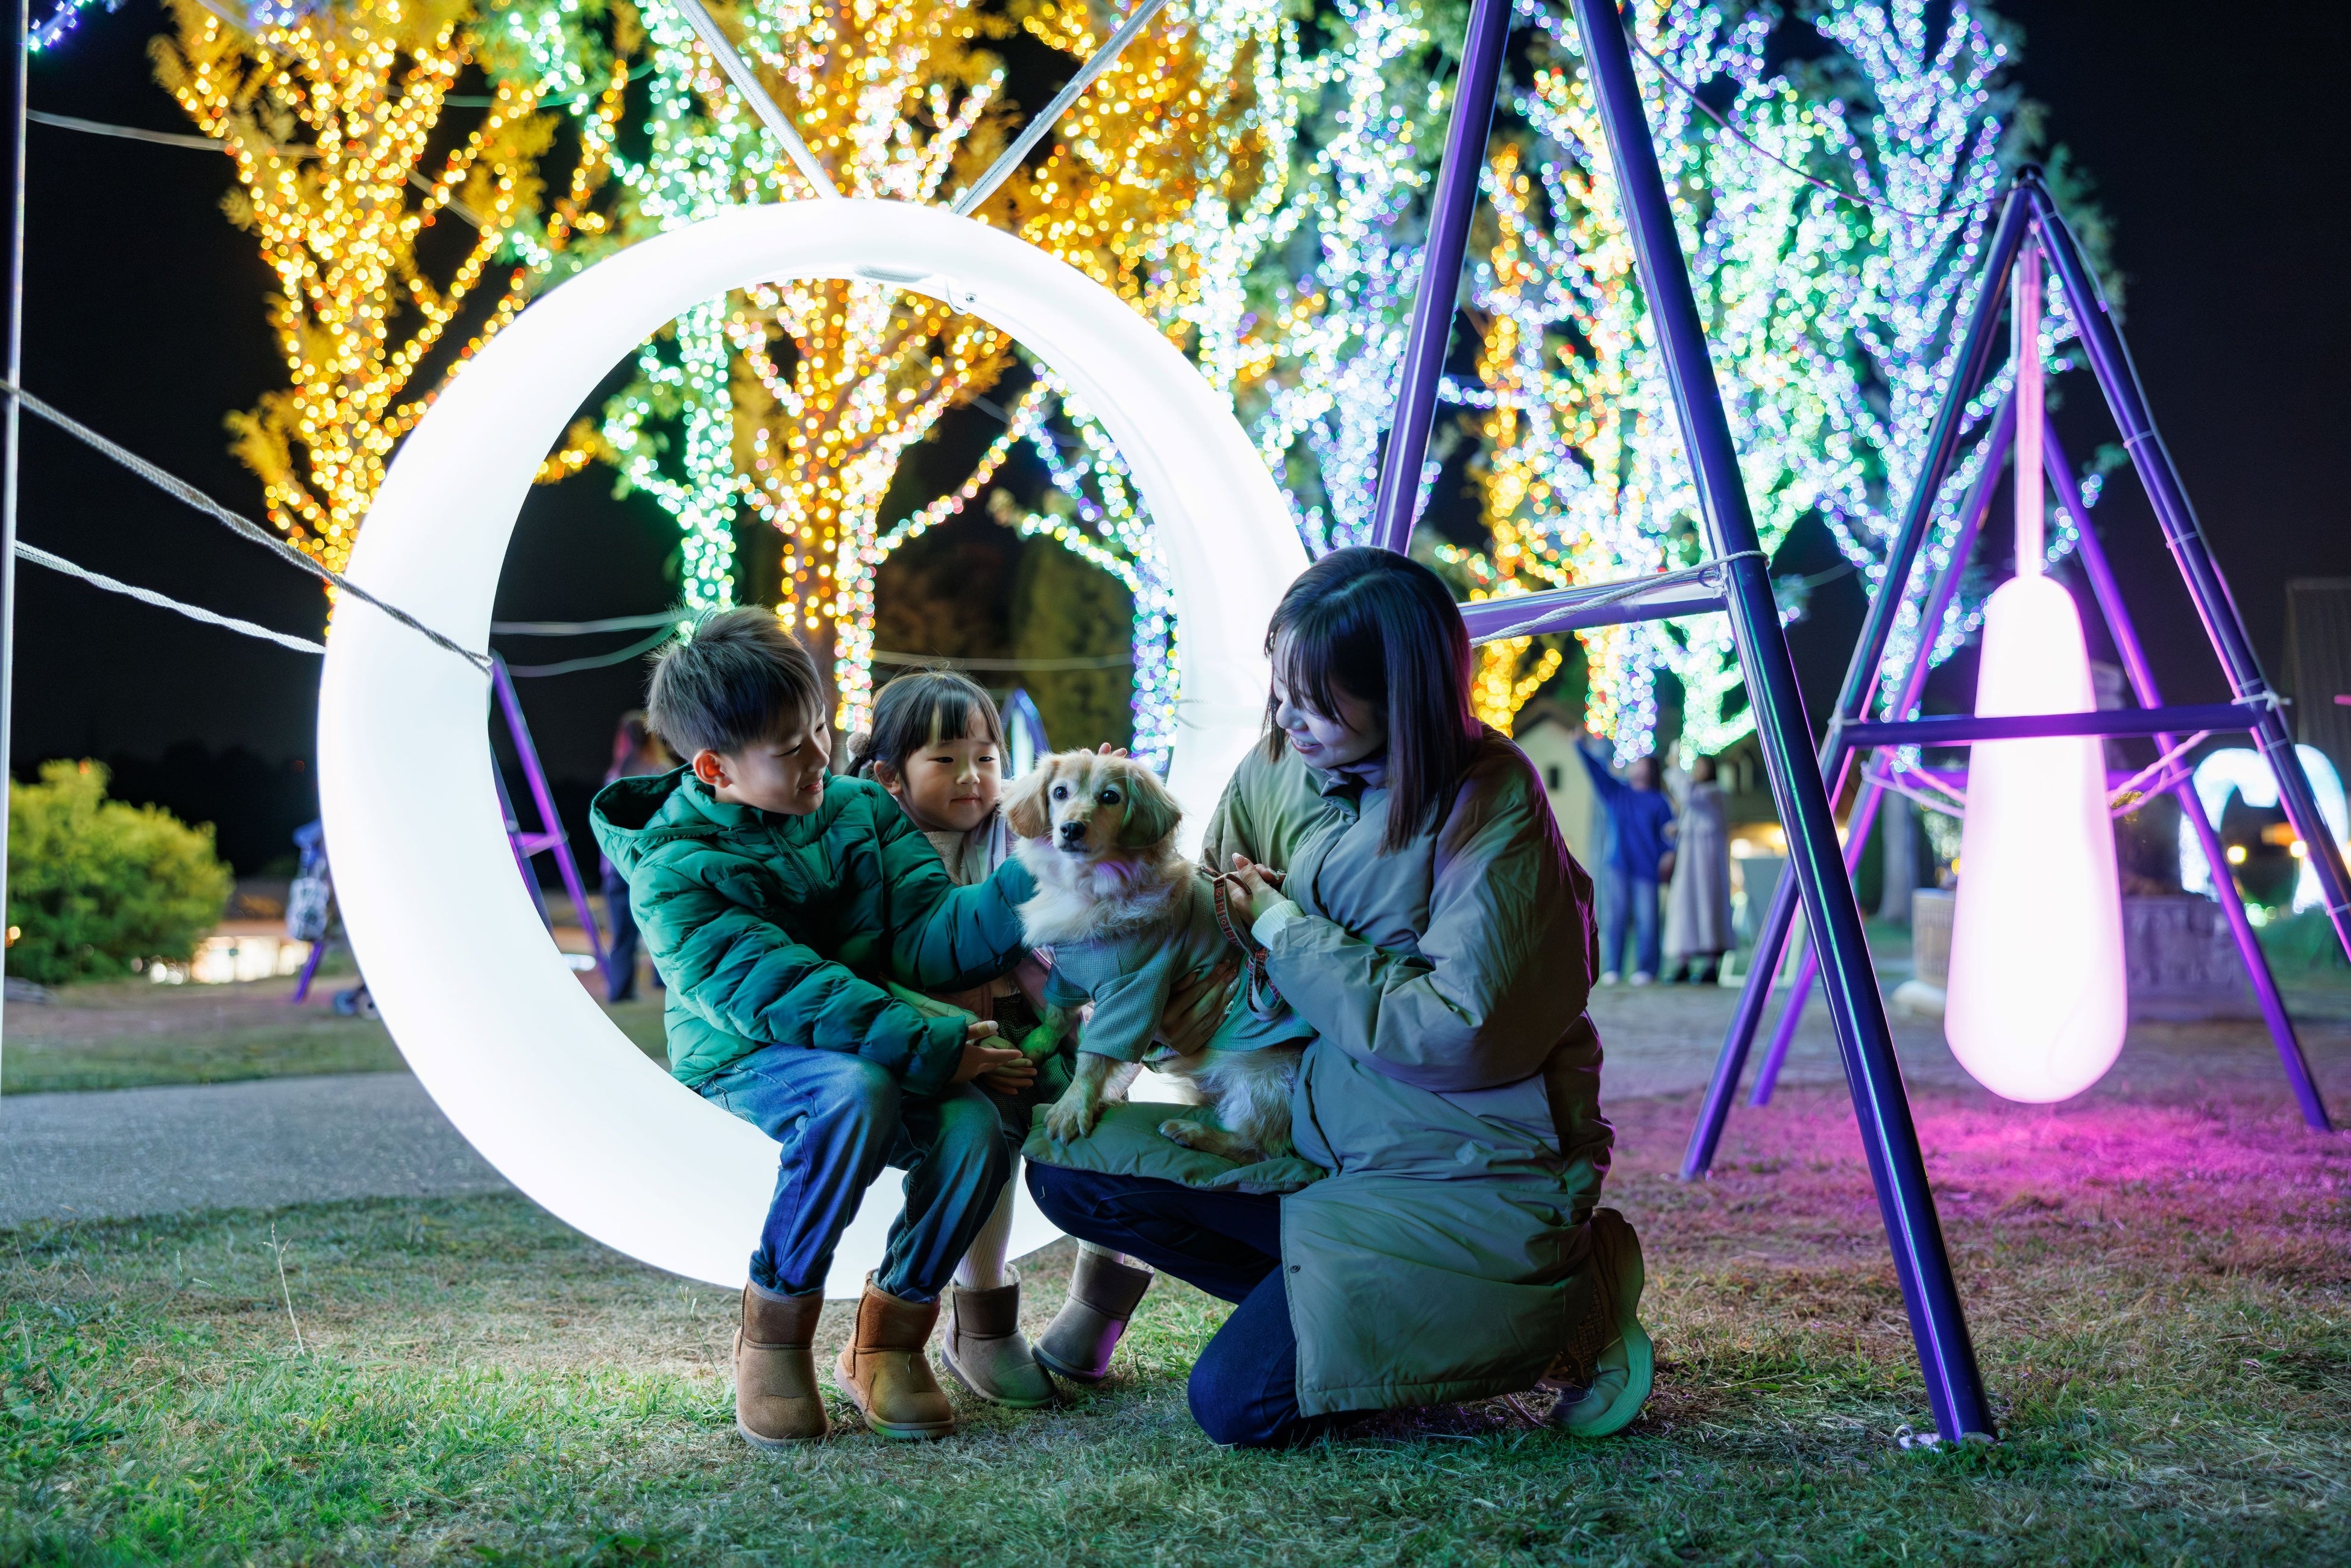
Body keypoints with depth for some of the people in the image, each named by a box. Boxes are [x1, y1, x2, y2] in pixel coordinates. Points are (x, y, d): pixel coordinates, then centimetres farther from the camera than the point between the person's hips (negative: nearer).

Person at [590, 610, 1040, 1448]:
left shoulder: (860, 808, 3)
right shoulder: (675, 874, -14)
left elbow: (930, 941, -5)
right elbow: (781, 996, -25)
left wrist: (1035, 875, -21)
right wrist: (933, 1049, -31)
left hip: (876, 1044, 4)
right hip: (747, 1064, -4)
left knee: (975, 1129, -27)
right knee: (854, 1094, -38)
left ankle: (888, 1334, -2)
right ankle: (773, 1332, -17)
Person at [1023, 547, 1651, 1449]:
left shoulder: (1492, 809, -19)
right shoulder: (1274, 773, 0)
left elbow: (1459, 1032, -26)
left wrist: (1282, 927, -18)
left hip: (1466, 1171, -7)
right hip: (1318, 1134, 7)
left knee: (1240, 1401, -16)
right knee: (1070, 1169, -5)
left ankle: (1566, 1308, 0)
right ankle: (1338, 1305, 5)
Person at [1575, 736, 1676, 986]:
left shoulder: (1659, 801, 8)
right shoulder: (1616, 792, 14)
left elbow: (1668, 831, 3)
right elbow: (1596, 769, 9)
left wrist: (1669, 853, -12)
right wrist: (1582, 746, 0)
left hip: (1647, 868, -1)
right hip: (1619, 865, 1)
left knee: (1646, 919, -4)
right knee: (1616, 915, -5)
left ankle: (1646, 969, 3)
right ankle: (1611, 969, -4)